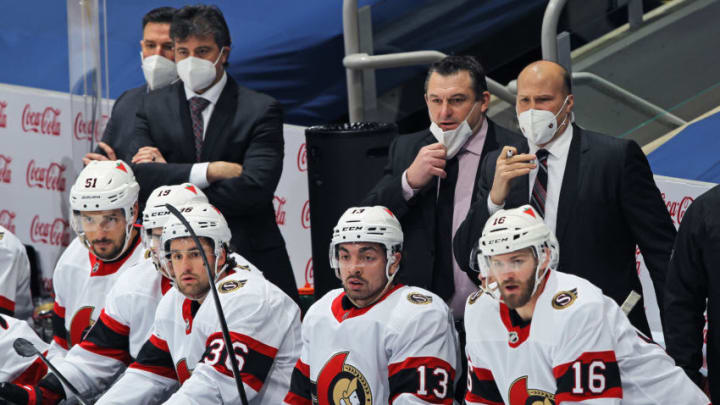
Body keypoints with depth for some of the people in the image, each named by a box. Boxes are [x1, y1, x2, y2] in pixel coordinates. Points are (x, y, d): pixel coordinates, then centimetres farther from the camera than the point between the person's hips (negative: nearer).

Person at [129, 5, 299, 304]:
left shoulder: (261, 110, -1)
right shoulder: (153, 107, 8)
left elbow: (256, 187, -14)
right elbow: (139, 174, -6)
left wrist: (170, 177, -11)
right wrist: (207, 171, -17)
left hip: (251, 259, -1)